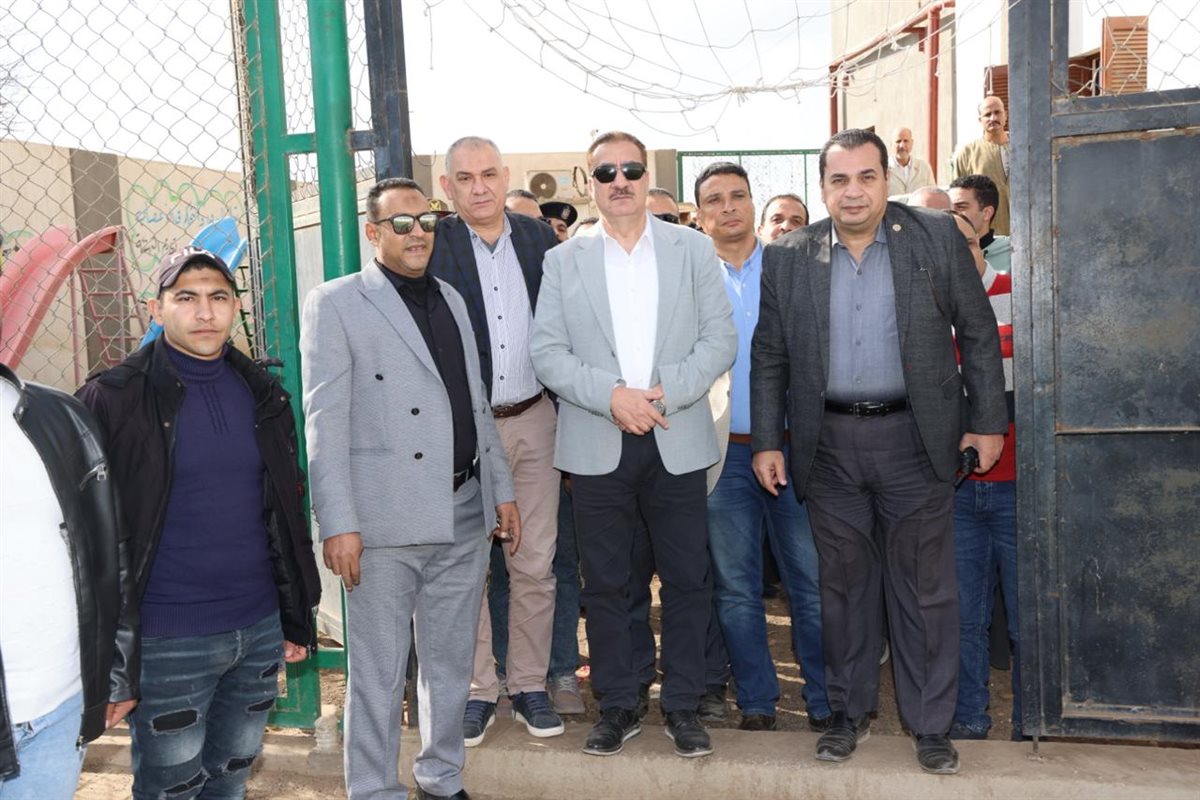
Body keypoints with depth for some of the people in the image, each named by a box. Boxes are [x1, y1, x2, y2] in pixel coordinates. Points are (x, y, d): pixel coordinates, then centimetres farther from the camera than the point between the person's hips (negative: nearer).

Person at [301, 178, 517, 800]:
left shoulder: (451, 299, 16)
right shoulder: (336, 303, -3)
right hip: (387, 519, -6)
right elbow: (325, 421, -8)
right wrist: (338, 523, -14)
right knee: (378, 673, 5)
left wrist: (501, 489, 14)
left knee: (451, 662, 17)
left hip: (464, 513, 6)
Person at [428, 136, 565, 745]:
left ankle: (528, 683, 25)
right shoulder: (432, 245, -3)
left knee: (535, 564, 9)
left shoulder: (540, 238, 7)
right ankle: (477, 688, 22)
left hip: (533, 420, 3)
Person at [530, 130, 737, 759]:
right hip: (597, 446, 0)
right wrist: (611, 395, -14)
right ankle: (617, 706, 23)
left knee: (687, 580, 6)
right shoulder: (564, 260, 7)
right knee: (603, 583, 8)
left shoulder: (693, 249, 7)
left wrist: (665, 392, -13)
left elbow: (720, 340, 2)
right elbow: (546, 352, 0)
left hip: (677, 442, 0)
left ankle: (682, 706, 22)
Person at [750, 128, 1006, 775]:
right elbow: (768, 356, 7)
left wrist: (988, 421, 2)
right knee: (843, 584, 12)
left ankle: (931, 723, 22)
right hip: (828, 443, 1)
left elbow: (978, 332, 5)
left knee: (925, 587, 6)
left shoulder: (937, 237, 1)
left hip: (915, 437, -1)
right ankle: (849, 710, 27)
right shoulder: (789, 257, 4)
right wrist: (766, 443, 3)